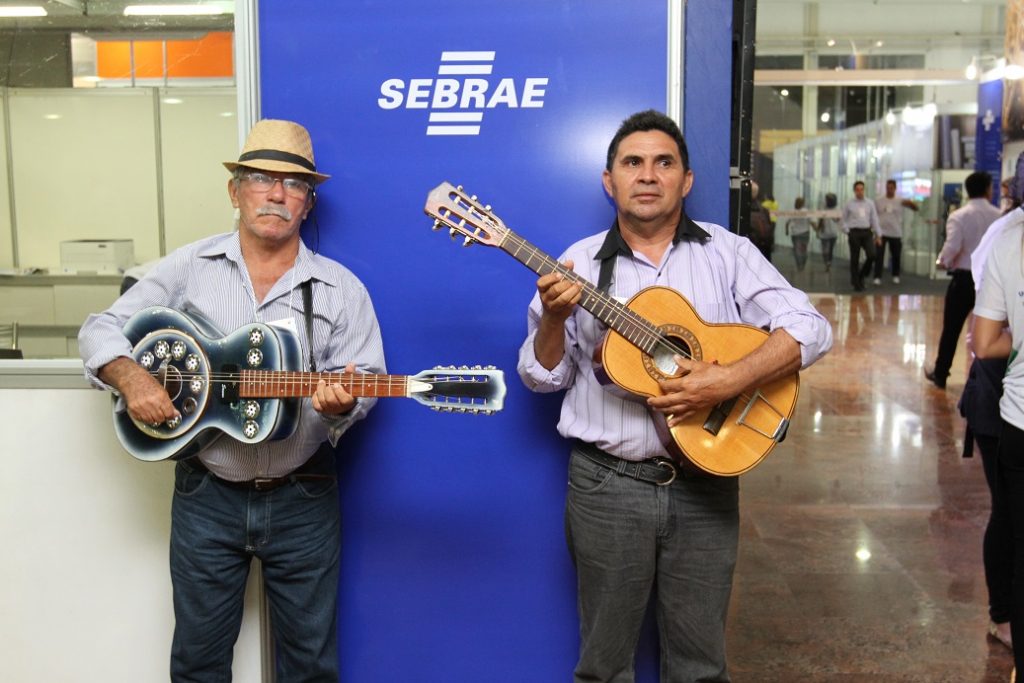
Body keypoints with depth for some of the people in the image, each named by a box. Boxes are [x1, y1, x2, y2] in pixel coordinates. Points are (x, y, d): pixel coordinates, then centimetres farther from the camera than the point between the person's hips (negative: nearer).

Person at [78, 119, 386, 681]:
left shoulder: (340, 288, -1)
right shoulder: (189, 267, 0)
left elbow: (366, 379, -3)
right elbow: (102, 329, 3)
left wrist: (342, 403, -25)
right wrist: (129, 376, -17)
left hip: (303, 497, 0)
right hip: (206, 493, 1)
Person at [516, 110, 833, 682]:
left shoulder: (728, 252, 1)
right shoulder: (580, 264, 3)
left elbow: (811, 328, -9)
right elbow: (543, 377, 4)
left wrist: (727, 381, -22)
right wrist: (554, 318, -16)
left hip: (704, 482, 0)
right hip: (608, 483, 0)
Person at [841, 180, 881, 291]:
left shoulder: (870, 204, 12)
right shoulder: (849, 204, 6)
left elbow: (874, 219, 10)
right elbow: (844, 219, 9)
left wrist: (878, 235, 6)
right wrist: (847, 231, -5)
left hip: (867, 233, 2)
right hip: (854, 233, -2)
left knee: (871, 255, -13)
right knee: (855, 259, 1)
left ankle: (862, 276, 11)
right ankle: (856, 283, 12)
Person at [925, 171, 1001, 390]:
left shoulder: (959, 216, -9)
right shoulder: (999, 216, -2)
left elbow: (952, 247, -19)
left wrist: (942, 261, 0)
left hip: (964, 278, -2)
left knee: (951, 328, 10)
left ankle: (940, 374, 20)